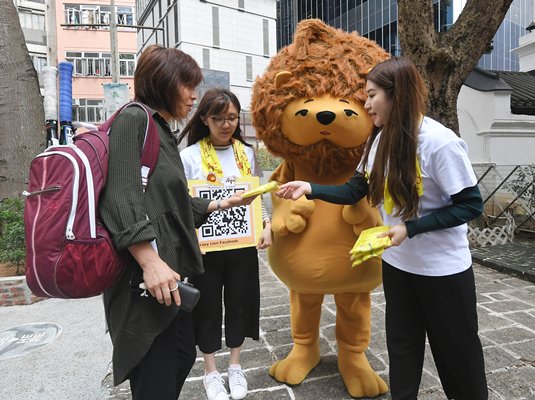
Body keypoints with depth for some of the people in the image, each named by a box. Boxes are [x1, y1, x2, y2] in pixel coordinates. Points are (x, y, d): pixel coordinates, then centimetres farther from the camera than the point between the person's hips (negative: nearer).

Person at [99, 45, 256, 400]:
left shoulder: (164, 132, 18)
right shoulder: (134, 119, -9)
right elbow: (120, 196, -21)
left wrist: (223, 204, 23)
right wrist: (151, 262, -27)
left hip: (172, 270, 10)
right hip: (147, 276, -10)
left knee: (183, 356, 19)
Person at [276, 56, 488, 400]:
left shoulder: (440, 142, -22)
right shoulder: (380, 140, -2)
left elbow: (471, 205, -18)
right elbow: (354, 191, 2)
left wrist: (411, 228, -25)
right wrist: (310, 189, -10)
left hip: (443, 268, -5)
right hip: (397, 263, 6)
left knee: (456, 348, 15)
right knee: (402, 343, 19)